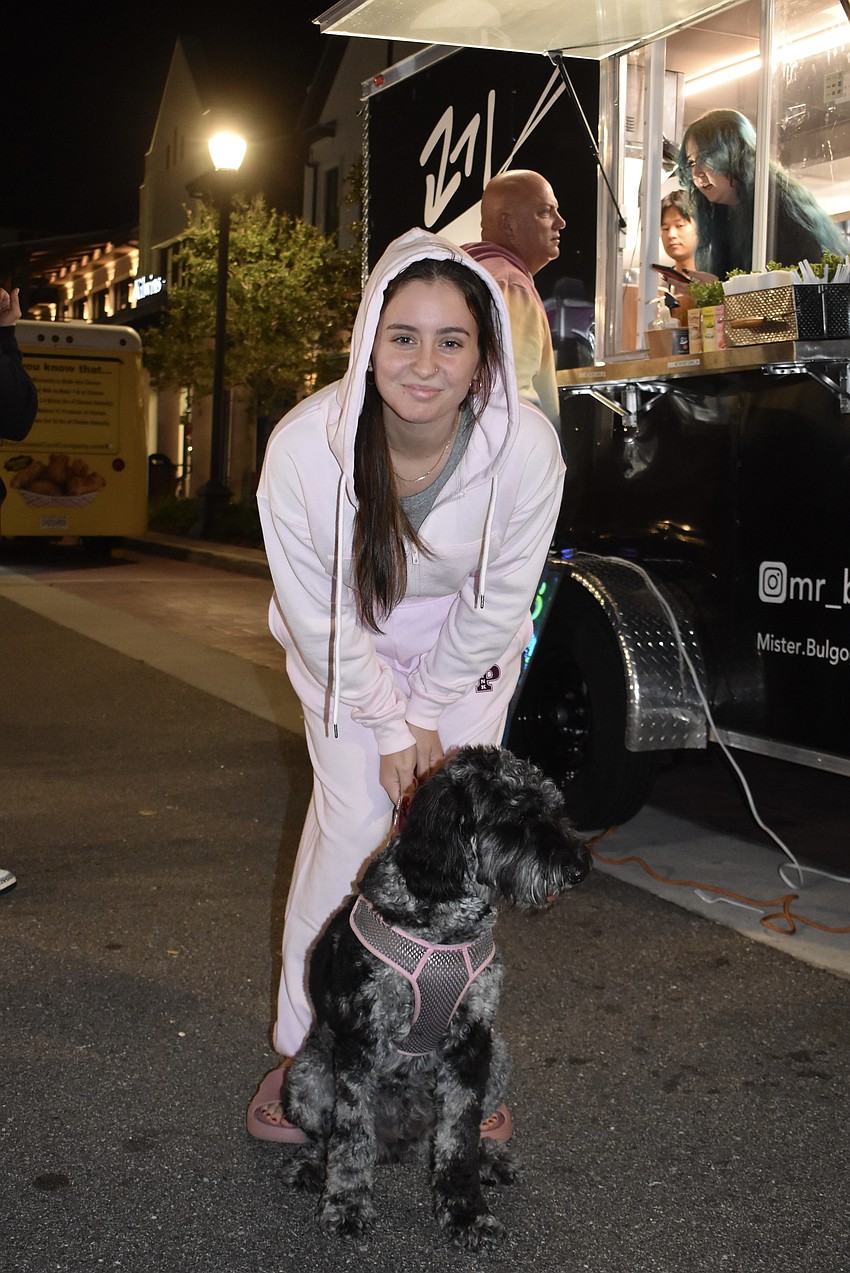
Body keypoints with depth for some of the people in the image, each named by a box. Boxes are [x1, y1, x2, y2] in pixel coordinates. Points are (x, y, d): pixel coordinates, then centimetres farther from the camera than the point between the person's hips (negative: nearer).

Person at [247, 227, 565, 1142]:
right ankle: (306, 1049, 11)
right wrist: (388, 726, -14)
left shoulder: (527, 448, -31)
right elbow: (316, 611, -19)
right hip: (346, 652, 0)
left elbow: (500, 604, -15)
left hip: (465, 652, 1)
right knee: (351, 821, -6)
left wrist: (428, 713, -10)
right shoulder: (306, 444, -32)